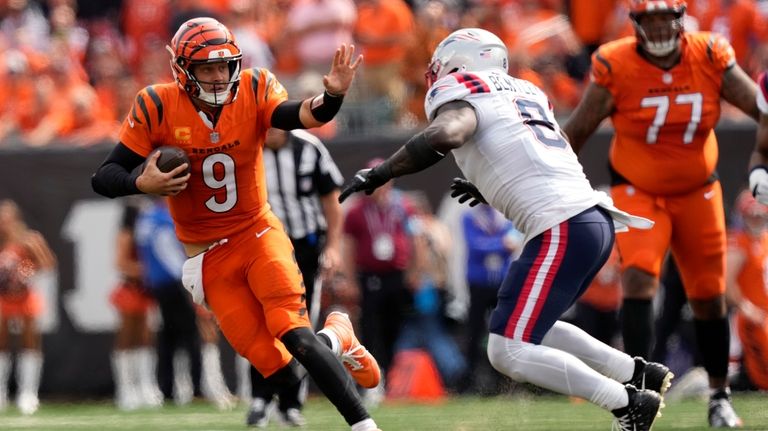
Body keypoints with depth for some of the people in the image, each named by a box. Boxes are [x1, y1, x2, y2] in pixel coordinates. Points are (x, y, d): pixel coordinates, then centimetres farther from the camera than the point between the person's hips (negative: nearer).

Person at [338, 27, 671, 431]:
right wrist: (489, 189, 43)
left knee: (509, 352, -4)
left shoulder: (460, 91, 1)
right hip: (595, 220, 9)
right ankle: (639, 374, 21)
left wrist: (379, 173, -13)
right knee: (529, 331, 24)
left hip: (561, 229, -9)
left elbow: (445, 134, -21)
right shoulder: (524, 92, 24)